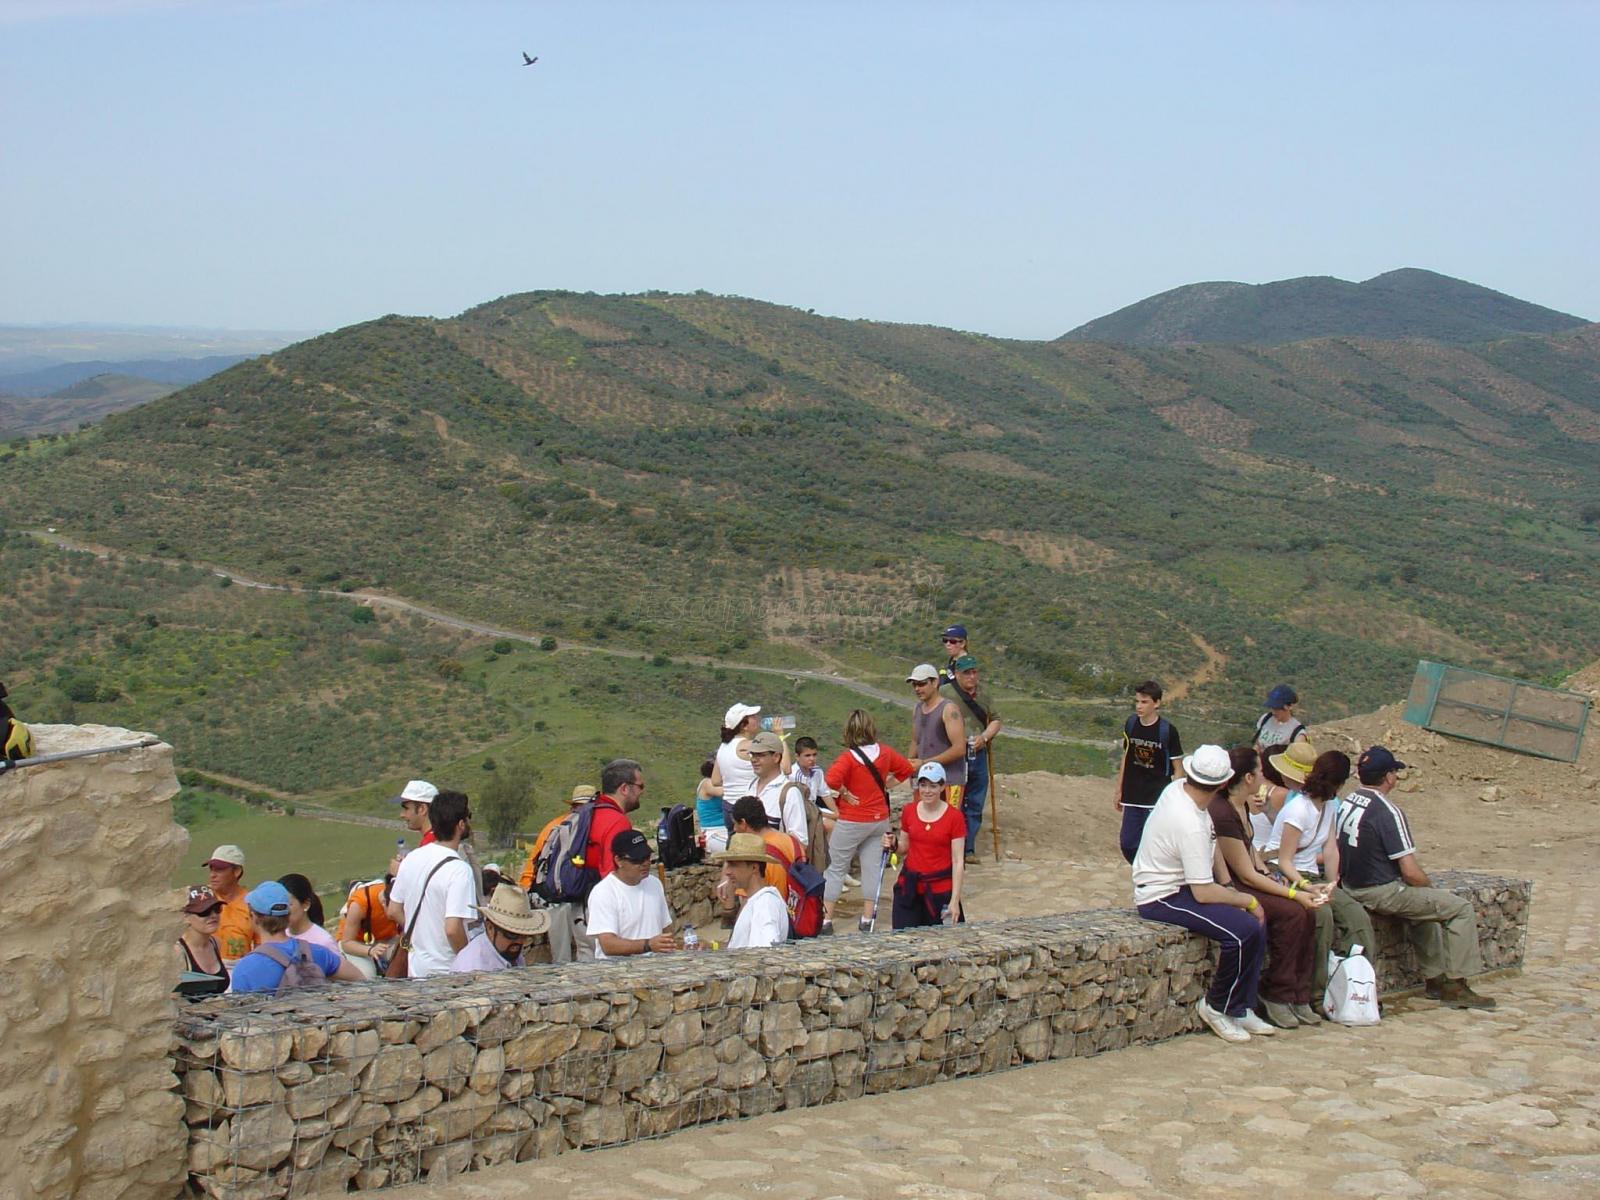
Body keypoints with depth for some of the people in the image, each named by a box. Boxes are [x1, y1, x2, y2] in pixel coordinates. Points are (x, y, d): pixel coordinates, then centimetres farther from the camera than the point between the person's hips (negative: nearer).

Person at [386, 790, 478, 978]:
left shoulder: (411, 859, 2)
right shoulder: (460, 870, -21)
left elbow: (393, 911, 9)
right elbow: (453, 929, -26)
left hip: (416, 968, 7)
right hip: (446, 972, -7)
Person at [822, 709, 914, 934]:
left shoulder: (849, 757, -17)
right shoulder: (885, 753, -1)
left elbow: (831, 779, -33)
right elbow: (907, 770, 14)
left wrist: (844, 794, -17)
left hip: (851, 822, -5)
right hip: (879, 820, 5)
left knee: (835, 869, 5)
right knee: (872, 868, 11)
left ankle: (826, 920, 6)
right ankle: (867, 919, 14)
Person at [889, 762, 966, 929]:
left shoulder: (954, 817, -8)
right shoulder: (909, 812, 3)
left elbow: (957, 861, -9)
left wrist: (955, 900, -14)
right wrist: (893, 844, -7)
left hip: (940, 889, -3)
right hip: (910, 886, 3)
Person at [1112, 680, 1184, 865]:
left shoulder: (1168, 730, -11)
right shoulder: (1131, 724, 2)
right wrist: (1118, 789, 15)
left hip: (1157, 800, -5)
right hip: (1132, 797, 5)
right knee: (1128, 845, 6)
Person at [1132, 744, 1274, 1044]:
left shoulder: (1178, 786, -2)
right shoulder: (1190, 825, -30)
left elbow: (1212, 844, 13)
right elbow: (1203, 893, -25)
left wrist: (1228, 883, 5)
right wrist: (1248, 901, -11)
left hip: (1175, 884, 10)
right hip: (1162, 900, -10)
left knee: (1256, 918, 4)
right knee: (1244, 929, -25)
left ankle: (1241, 1009, 7)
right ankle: (1216, 1006, -4)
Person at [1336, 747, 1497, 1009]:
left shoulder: (1346, 802, 4)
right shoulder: (1387, 812, -20)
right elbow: (1411, 872, -21)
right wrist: (1432, 888, 1)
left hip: (1352, 889, 9)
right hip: (1381, 894, -9)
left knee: (1425, 905, 33)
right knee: (1461, 908, -1)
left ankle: (1434, 978, 34)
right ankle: (1455, 986, 2)